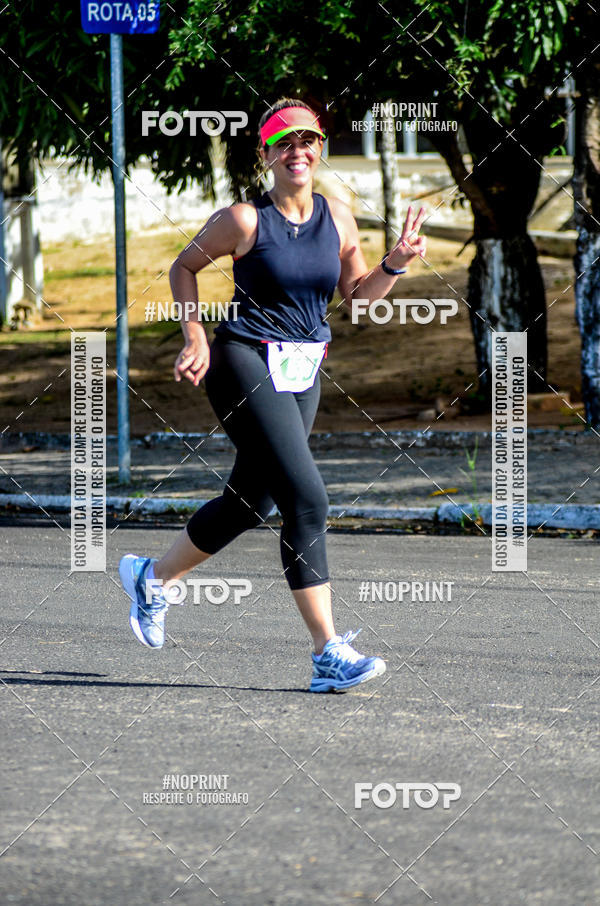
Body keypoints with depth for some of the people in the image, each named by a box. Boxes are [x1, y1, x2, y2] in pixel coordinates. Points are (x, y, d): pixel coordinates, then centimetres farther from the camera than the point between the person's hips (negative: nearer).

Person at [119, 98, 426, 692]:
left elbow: (358, 293, 15)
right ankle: (329, 654, -15)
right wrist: (196, 339, -2)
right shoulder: (244, 220, -10)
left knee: (250, 502, 17)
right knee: (307, 502, -16)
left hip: (303, 374, 7)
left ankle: (152, 577, 42)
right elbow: (184, 267, 4)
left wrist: (395, 264, -4)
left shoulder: (338, 217, 5)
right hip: (245, 363, -7)